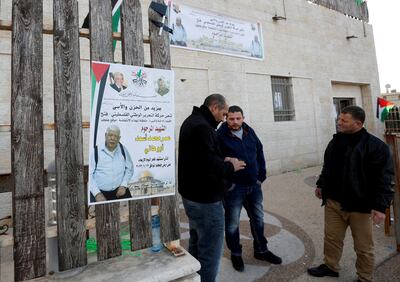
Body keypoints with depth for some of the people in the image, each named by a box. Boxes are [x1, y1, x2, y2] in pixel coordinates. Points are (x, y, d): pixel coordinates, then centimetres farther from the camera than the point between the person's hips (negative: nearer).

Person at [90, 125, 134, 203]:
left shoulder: (123, 149, 2)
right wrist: (97, 193, -13)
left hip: (119, 190, 3)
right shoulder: (96, 151, -6)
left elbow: (129, 169, 9)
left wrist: (124, 185, -3)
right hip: (100, 191, -2)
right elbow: (89, 174, -7)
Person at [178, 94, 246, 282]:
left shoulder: (192, 121, 13)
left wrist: (223, 161, 5)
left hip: (192, 195, 11)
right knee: (210, 250, 2)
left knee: (197, 244, 23)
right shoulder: (202, 126, -21)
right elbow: (208, 163, -29)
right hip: (205, 198, -11)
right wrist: (230, 166, -11)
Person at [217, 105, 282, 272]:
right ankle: (236, 254, 32)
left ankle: (261, 250, 40)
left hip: (254, 185, 6)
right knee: (232, 223, 9)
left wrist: (261, 176, 7)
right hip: (233, 188, -5)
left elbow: (259, 154, 12)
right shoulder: (220, 136, -13)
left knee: (258, 219, 19)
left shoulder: (250, 132, 5)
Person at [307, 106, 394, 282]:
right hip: (333, 202, 5)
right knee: (331, 238, 18)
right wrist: (321, 185, 19)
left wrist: (380, 206, -19)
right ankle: (330, 266, 40)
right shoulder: (335, 141, 6)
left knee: (363, 247, 14)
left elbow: (383, 179, -16)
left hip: (359, 206, -5)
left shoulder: (376, 146, -14)